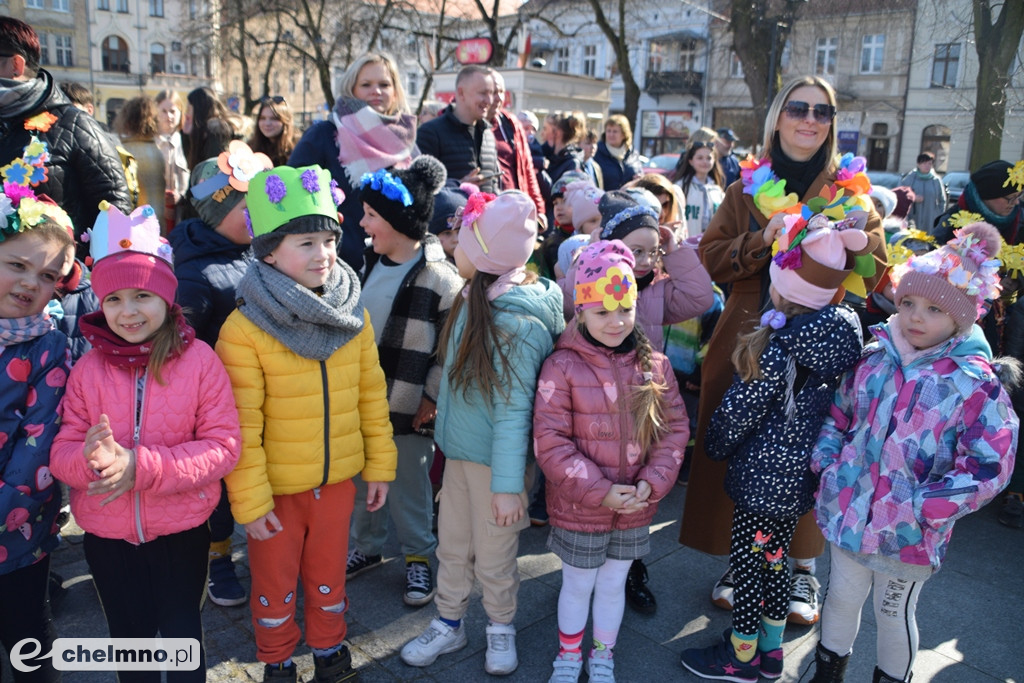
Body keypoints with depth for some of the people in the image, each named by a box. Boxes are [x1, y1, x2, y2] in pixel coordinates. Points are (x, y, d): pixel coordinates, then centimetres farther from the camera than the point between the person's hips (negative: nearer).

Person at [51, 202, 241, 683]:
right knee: (129, 640, 22)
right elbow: (62, 454, -5)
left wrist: (142, 466, -28)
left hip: (182, 533, -2)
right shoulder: (88, 369, -5)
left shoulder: (198, 360, -13)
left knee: (183, 636, 14)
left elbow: (223, 446, -17)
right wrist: (90, 457, -29)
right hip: (107, 538, 3)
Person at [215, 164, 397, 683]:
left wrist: (379, 465, 3)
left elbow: (371, 395, 1)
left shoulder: (353, 316, -5)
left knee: (329, 574, 22)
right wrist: (250, 500, -14)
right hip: (276, 487, -3)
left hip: (338, 479, 3)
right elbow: (241, 426, -16)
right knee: (274, 582, 19)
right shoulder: (243, 329, -18)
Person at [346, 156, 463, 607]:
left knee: (408, 486, 9)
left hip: (406, 409, -6)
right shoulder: (367, 264, 5)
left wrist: (431, 398, -14)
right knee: (361, 480, 20)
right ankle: (367, 546, 41)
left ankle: (419, 556, 31)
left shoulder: (441, 279, -17)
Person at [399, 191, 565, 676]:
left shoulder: (518, 325, -25)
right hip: (460, 449, 7)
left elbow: (513, 412, -22)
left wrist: (508, 485, -18)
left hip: (495, 458, -7)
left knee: (493, 558, 12)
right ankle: (448, 626, 40)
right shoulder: (475, 300, -1)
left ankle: (501, 631, 37)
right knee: (452, 546, 20)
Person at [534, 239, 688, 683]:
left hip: (635, 508, 3)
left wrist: (652, 483, -12)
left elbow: (675, 427, 0)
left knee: (614, 584, 21)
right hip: (578, 508, -3)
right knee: (577, 585, 17)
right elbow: (550, 441, -17)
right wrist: (599, 491, -18)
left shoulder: (655, 365, -4)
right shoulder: (562, 367, -17)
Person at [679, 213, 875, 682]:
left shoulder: (780, 351, -25)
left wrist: (714, 445, 0)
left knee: (748, 560, 9)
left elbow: (740, 410, -17)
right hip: (803, 474, 8)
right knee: (775, 555, 21)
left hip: (765, 475, -8)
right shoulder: (842, 335, -4)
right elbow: (835, 404, 7)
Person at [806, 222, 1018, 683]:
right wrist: (827, 464, -2)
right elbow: (838, 414, 11)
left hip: (909, 535, -4)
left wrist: (921, 508, -20)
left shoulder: (976, 384, -15)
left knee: (894, 615, 16)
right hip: (848, 511, 4)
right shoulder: (875, 358, -2)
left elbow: (989, 469, -16)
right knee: (841, 598, 20)